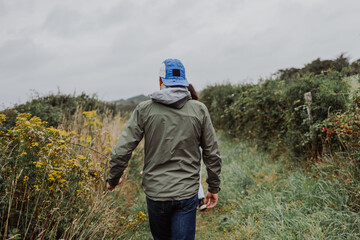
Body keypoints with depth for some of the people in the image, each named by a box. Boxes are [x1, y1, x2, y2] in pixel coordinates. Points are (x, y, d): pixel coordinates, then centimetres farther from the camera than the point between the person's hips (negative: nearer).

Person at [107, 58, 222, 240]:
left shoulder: (144, 110, -6)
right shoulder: (199, 110, -3)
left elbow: (121, 151, -6)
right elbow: (212, 154, 2)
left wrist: (113, 179, 12)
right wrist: (214, 187, 15)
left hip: (155, 191, 1)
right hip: (187, 193, 0)